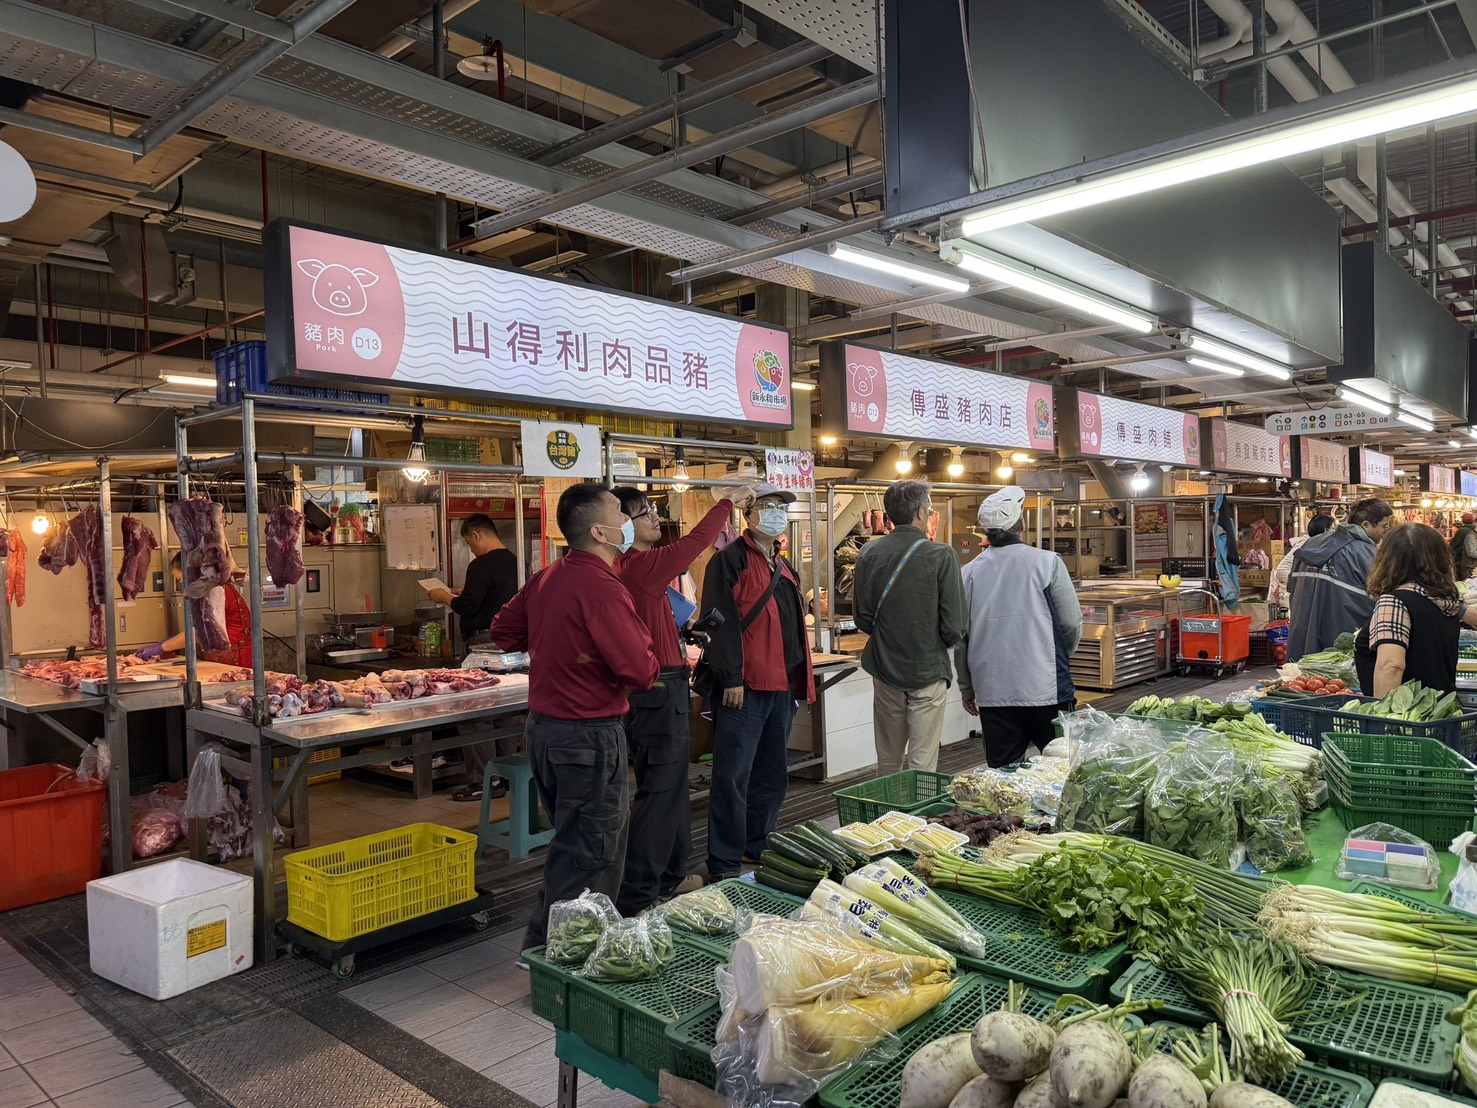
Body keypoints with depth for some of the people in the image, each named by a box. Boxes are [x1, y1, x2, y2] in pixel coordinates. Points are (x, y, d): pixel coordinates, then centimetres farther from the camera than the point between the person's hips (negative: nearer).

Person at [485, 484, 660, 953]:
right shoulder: (602, 588, -22)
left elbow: (503, 631, 18)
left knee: (572, 846, 23)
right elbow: (641, 671, -24)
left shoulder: (547, 577, 6)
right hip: (589, 736, -9)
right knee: (589, 858, 3)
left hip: (542, 726, 9)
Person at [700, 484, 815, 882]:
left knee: (772, 776, 15)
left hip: (781, 687, 8)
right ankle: (724, 865, 6)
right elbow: (722, 621, -15)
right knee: (733, 778, -4)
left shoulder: (784, 568, 19)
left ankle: (759, 851, 28)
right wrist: (731, 678, -20)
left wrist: (800, 681, 19)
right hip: (744, 687, -8)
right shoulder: (730, 560, -7)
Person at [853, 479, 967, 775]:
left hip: (884, 669, 4)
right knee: (923, 763, 4)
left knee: (887, 760, 17)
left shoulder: (869, 554, -3)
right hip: (928, 671, -4)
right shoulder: (940, 556, -14)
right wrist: (941, 645, 8)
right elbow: (955, 625, -13)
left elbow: (863, 619, 1)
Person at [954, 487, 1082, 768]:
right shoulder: (1048, 563, -6)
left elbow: (960, 639, 6)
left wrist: (967, 689, 17)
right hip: (1046, 691, -2)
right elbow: (1072, 623, -3)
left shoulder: (969, 573, 2)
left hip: (993, 694, 2)